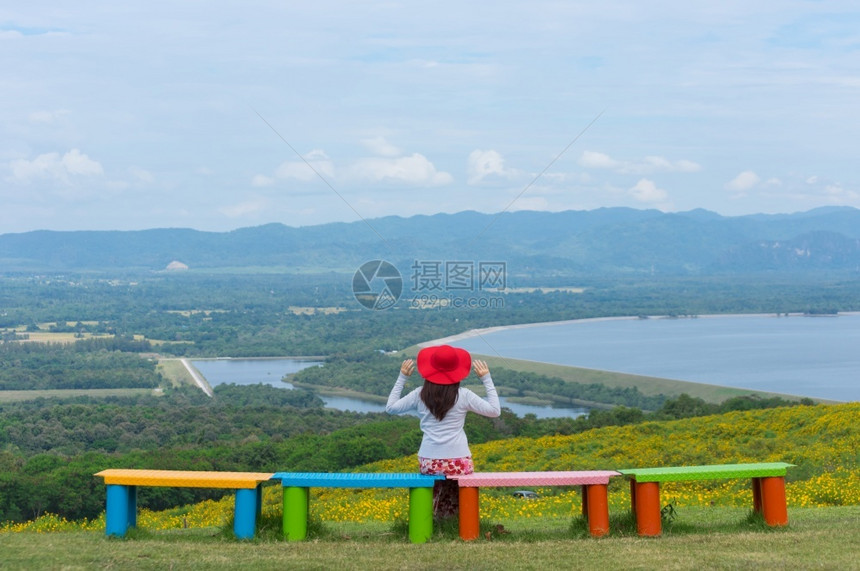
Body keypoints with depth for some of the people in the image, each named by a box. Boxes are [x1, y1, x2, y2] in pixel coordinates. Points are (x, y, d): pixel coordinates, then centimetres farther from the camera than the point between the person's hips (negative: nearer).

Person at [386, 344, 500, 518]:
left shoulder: (420, 395, 3)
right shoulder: (463, 395, -2)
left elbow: (390, 408, 13)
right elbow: (495, 411, 1)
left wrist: (402, 377, 17)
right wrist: (486, 379, 6)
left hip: (428, 462, 1)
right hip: (459, 462, -1)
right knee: (459, 507, 11)